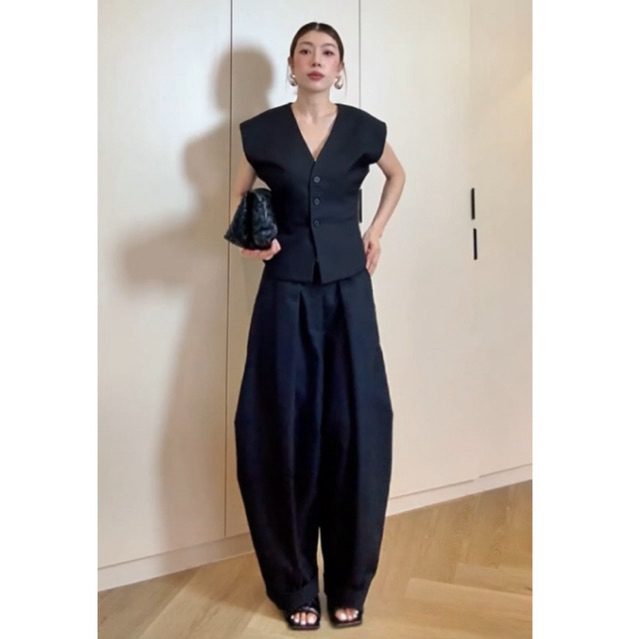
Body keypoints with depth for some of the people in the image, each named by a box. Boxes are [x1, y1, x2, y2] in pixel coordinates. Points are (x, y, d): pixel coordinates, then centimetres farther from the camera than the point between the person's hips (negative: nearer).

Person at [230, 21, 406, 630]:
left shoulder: (364, 129, 6)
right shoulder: (261, 131, 4)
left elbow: (397, 176, 25)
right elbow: (239, 200, 16)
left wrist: (375, 232, 13)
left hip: (347, 288, 1)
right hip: (286, 290, 0)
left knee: (355, 427, -1)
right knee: (286, 428, 0)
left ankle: (349, 583, 19)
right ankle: (296, 585, 18)